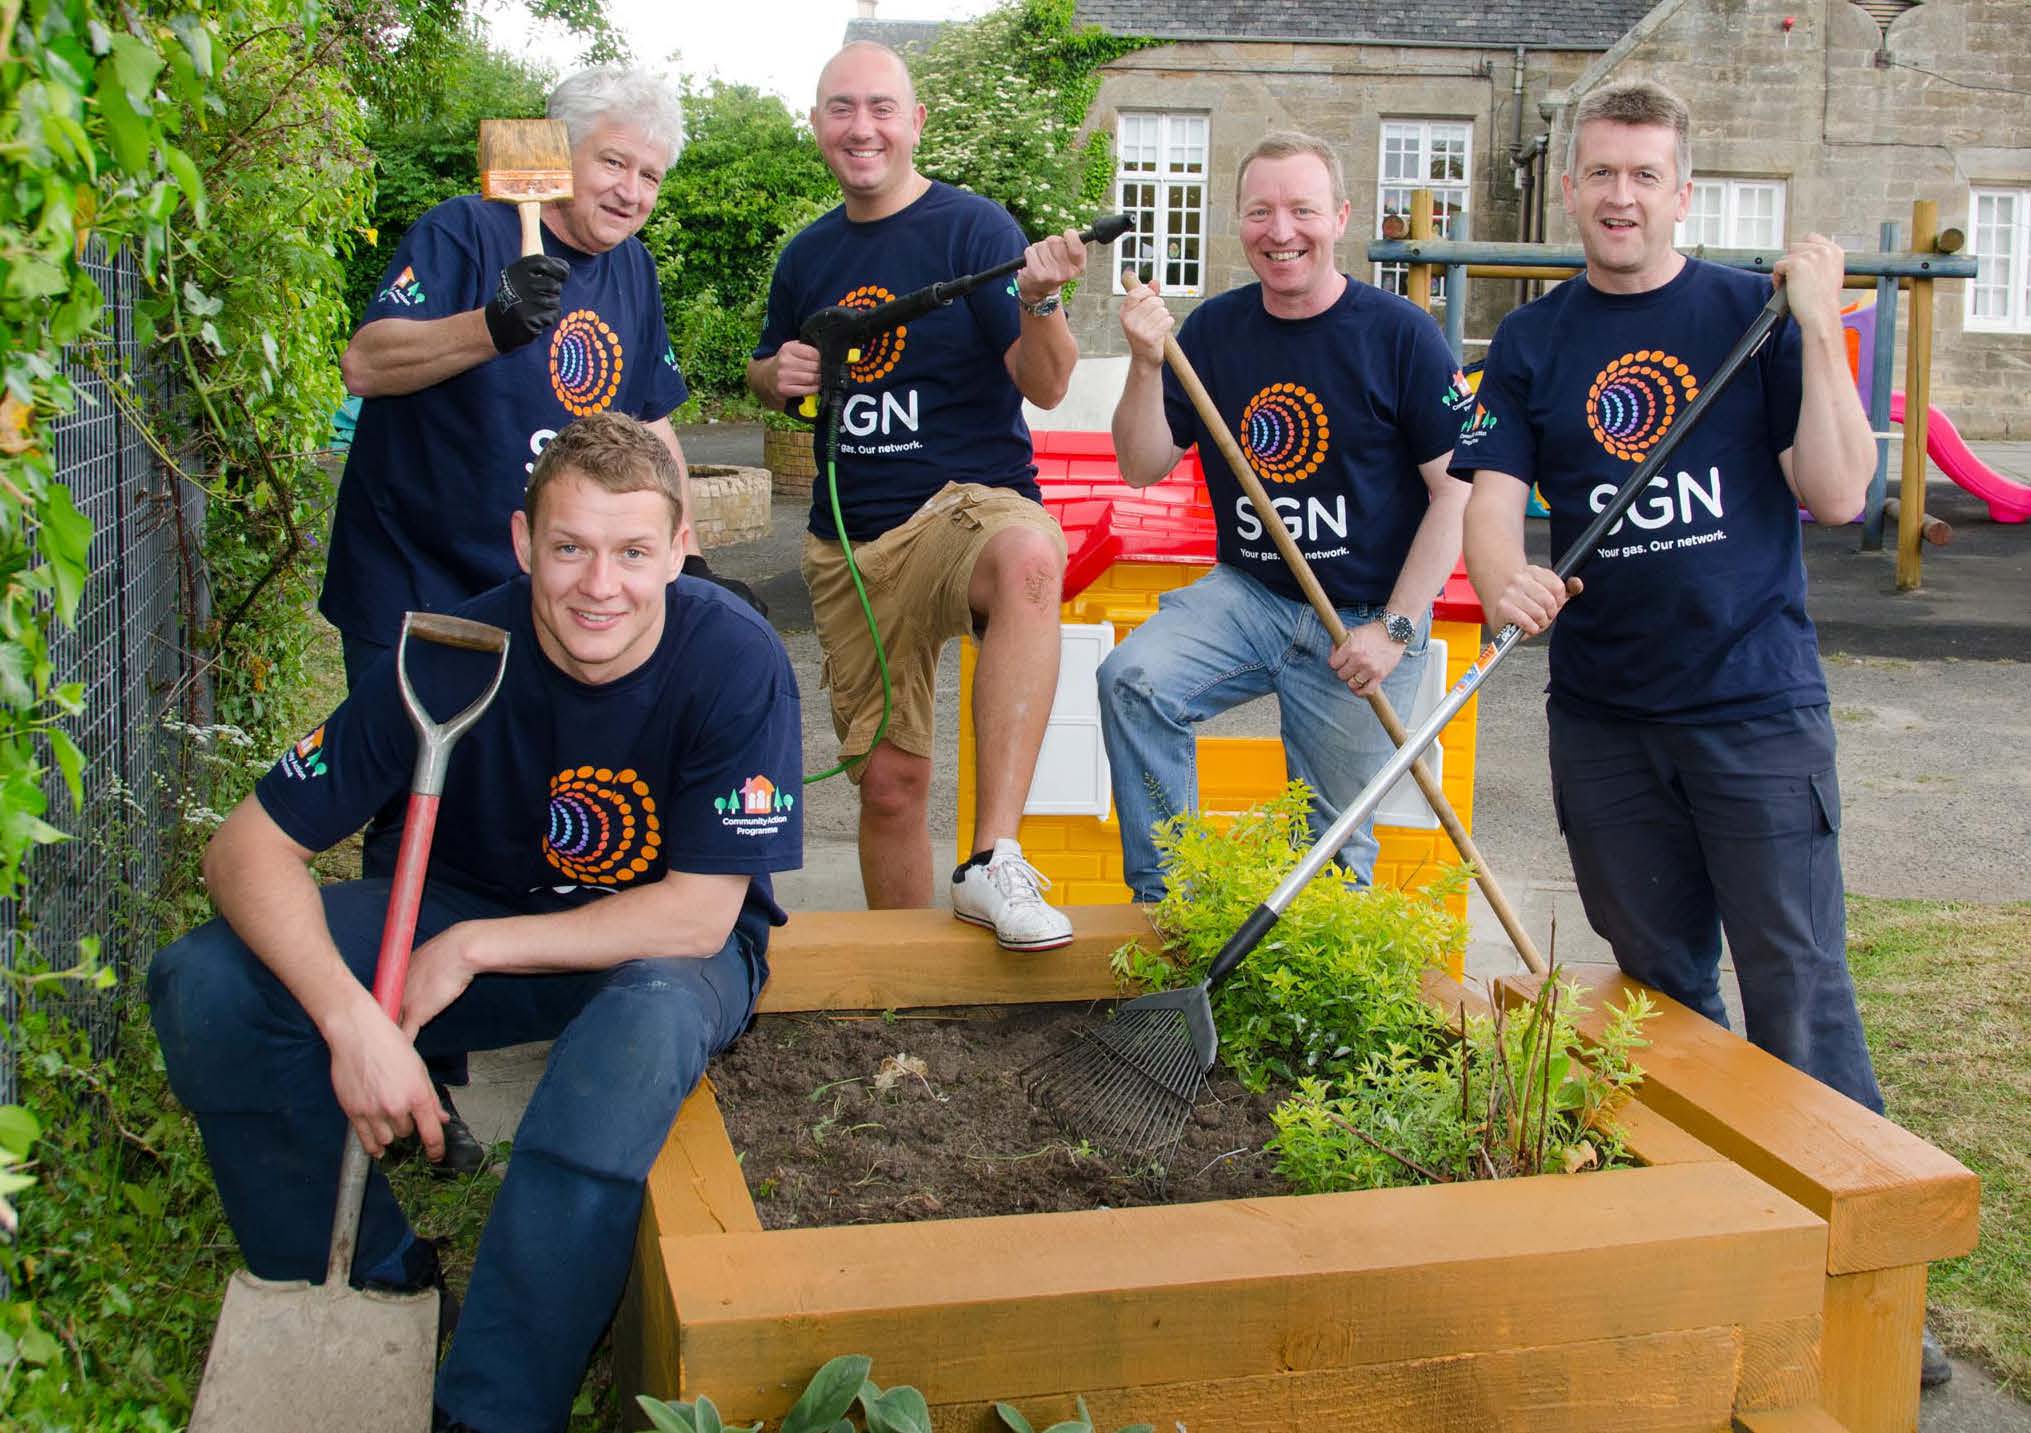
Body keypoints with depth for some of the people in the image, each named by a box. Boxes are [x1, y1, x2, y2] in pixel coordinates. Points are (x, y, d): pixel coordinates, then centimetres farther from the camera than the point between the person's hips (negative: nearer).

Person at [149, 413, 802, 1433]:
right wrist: (352, 1019, -35)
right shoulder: (455, 659, -20)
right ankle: (371, 1284, 0)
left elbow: (698, 915, -22)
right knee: (204, 986, -18)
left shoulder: (734, 661, -24)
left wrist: (475, 949, -24)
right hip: (475, 917, 3)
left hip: (675, 949, -2)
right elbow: (248, 848, -19)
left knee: (649, 1017, -40)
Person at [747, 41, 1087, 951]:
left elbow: (1047, 386, -11)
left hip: (968, 504, -5)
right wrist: (778, 374, 3)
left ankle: (993, 862, -41)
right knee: (889, 780, 6)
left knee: (1028, 556, -41)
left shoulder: (973, 228, -3)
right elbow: (766, 373, 26)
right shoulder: (807, 257, 12)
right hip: (850, 543, 5)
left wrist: (1039, 300, -31)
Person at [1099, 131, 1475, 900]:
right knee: (1133, 677, -24)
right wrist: (1146, 366, -14)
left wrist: (1394, 629, -12)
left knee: (1334, 846, 3)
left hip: (1365, 617, -3)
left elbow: (1457, 489, -8)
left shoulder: (1398, 333, -9)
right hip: (1246, 596, 3)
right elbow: (1143, 467, 4)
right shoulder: (1214, 329, 2)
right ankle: (1163, 902, -12)